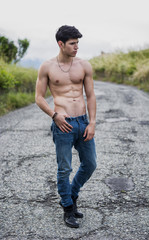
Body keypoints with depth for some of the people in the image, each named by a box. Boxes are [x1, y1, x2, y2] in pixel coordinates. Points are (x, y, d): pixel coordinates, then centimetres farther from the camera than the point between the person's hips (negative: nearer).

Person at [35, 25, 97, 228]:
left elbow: (91, 96, 7)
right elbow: (39, 97, 2)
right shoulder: (47, 67, -1)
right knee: (64, 169, 4)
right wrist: (54, 114, -13)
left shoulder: (84, 65, 6)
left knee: (90, 164, 11)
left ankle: (71, 196, 35)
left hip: (83, 122, 4)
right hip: (63, 125, -3)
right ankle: (68, 210, 24)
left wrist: (92, 123, -2)